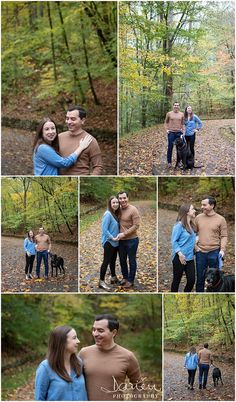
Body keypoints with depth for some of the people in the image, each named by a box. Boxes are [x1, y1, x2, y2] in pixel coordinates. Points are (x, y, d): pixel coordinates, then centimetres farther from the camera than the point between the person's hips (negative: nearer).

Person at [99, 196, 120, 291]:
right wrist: (112, 238, -19)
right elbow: (104, 229, -22)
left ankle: (113, 278, 32)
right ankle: (101, 281, 0)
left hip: (115, 242, 8)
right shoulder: (108, 214, -20)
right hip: (108, 242, -8)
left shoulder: (116, 214, 7)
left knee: (113, 260, 19)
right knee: (106, 261, -5)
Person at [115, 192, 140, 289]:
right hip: (121, 240, 6)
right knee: (122, 260, 17)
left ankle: (130, 280, 20)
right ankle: (125, 277, 36)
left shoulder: (133, 210, -15)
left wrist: (124, 234, -20)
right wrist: (119, 234, -1)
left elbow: (136, 225, -17)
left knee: (132, 261, 8)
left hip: (131, 240, -6)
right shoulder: (119, 210, 3)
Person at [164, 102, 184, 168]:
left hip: (179, 133, 2)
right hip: (171, 133, -2)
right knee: (170, 147, 1)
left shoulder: (181, 114, 5)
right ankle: (169, 162, 10)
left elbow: (182, 123, 14)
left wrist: (182, 130, 3)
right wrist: (166, 129, -2)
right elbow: (166, 122, 10)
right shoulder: (169, 114, 0)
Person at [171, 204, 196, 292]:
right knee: (177, 280, 6)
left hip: (190, 258, 7)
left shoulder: (192, 225, 9)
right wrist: (180, 253, -21)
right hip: (180, 258, -7)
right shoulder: (179, 225, -13)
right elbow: (174, 241, -13)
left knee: (191, 280, 5)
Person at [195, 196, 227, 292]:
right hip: (200, 252, 2)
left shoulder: (220, 219, -3)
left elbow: (224, 236, -2)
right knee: (200, 277, 10)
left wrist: (222, 249, -13)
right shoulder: (198, 218, 4)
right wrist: (195, 246, -2)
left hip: (214, 252, -2)